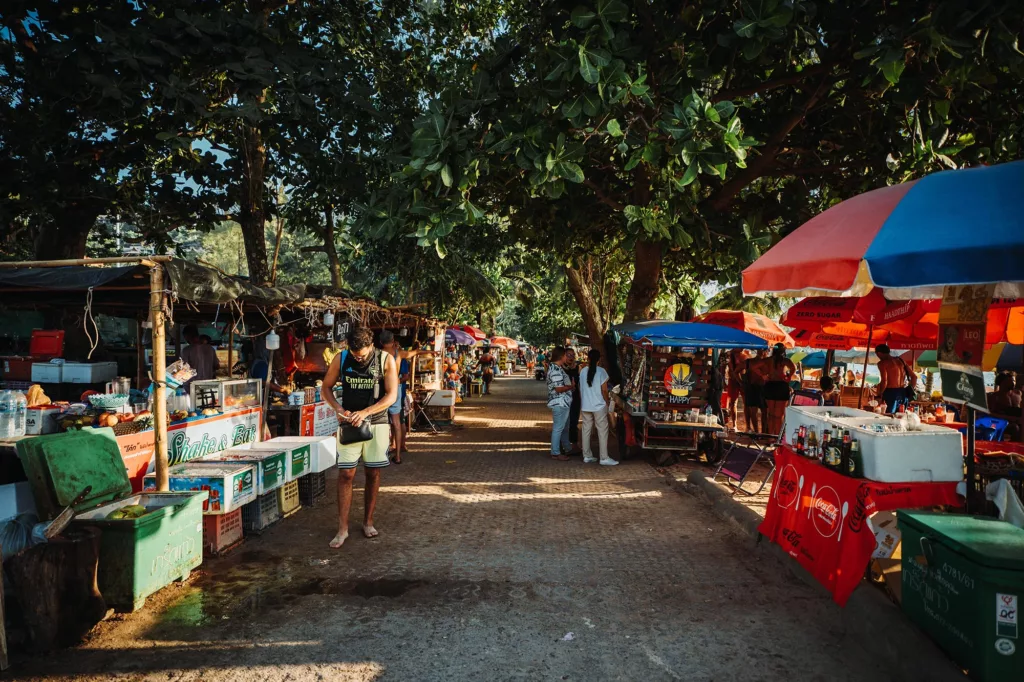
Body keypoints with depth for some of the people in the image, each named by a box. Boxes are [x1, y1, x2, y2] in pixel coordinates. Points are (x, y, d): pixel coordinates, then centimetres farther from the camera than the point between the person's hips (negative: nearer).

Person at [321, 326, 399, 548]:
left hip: (376, 423, 0)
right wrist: (339, 408, -13)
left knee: (373, 473, 7)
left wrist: (365, 412, -21)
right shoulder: (341, 359, -4)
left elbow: (392, 395, -11)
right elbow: (326, 388, 6)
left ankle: (368, 522, 22)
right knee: (346, 474, -3)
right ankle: (343, 529, 3)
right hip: (349, 423, 0)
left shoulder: (386, 360, -8)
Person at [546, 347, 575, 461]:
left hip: (564, 403, 11)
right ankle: (555, 453, 5)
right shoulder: (555, 370, -21)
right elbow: (558, 388, -25)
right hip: (559, 403, -11)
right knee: (558, 428, -2)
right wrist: (571, 387, -12)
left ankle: (567, 448, 34)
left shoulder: (558, 368, 13)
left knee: (565, 428, 21)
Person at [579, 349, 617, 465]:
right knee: (602, 431, 2)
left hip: (585, 406, 5)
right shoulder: (601, 371, -9)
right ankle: (604, 458, 3)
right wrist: (607, 403, 4)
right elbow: (604, 390, -9)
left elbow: (580, 390, 8)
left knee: (586, 431, 10)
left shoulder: (583, 372, 4)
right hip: (599, 406, -4)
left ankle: (587, 456, 15)